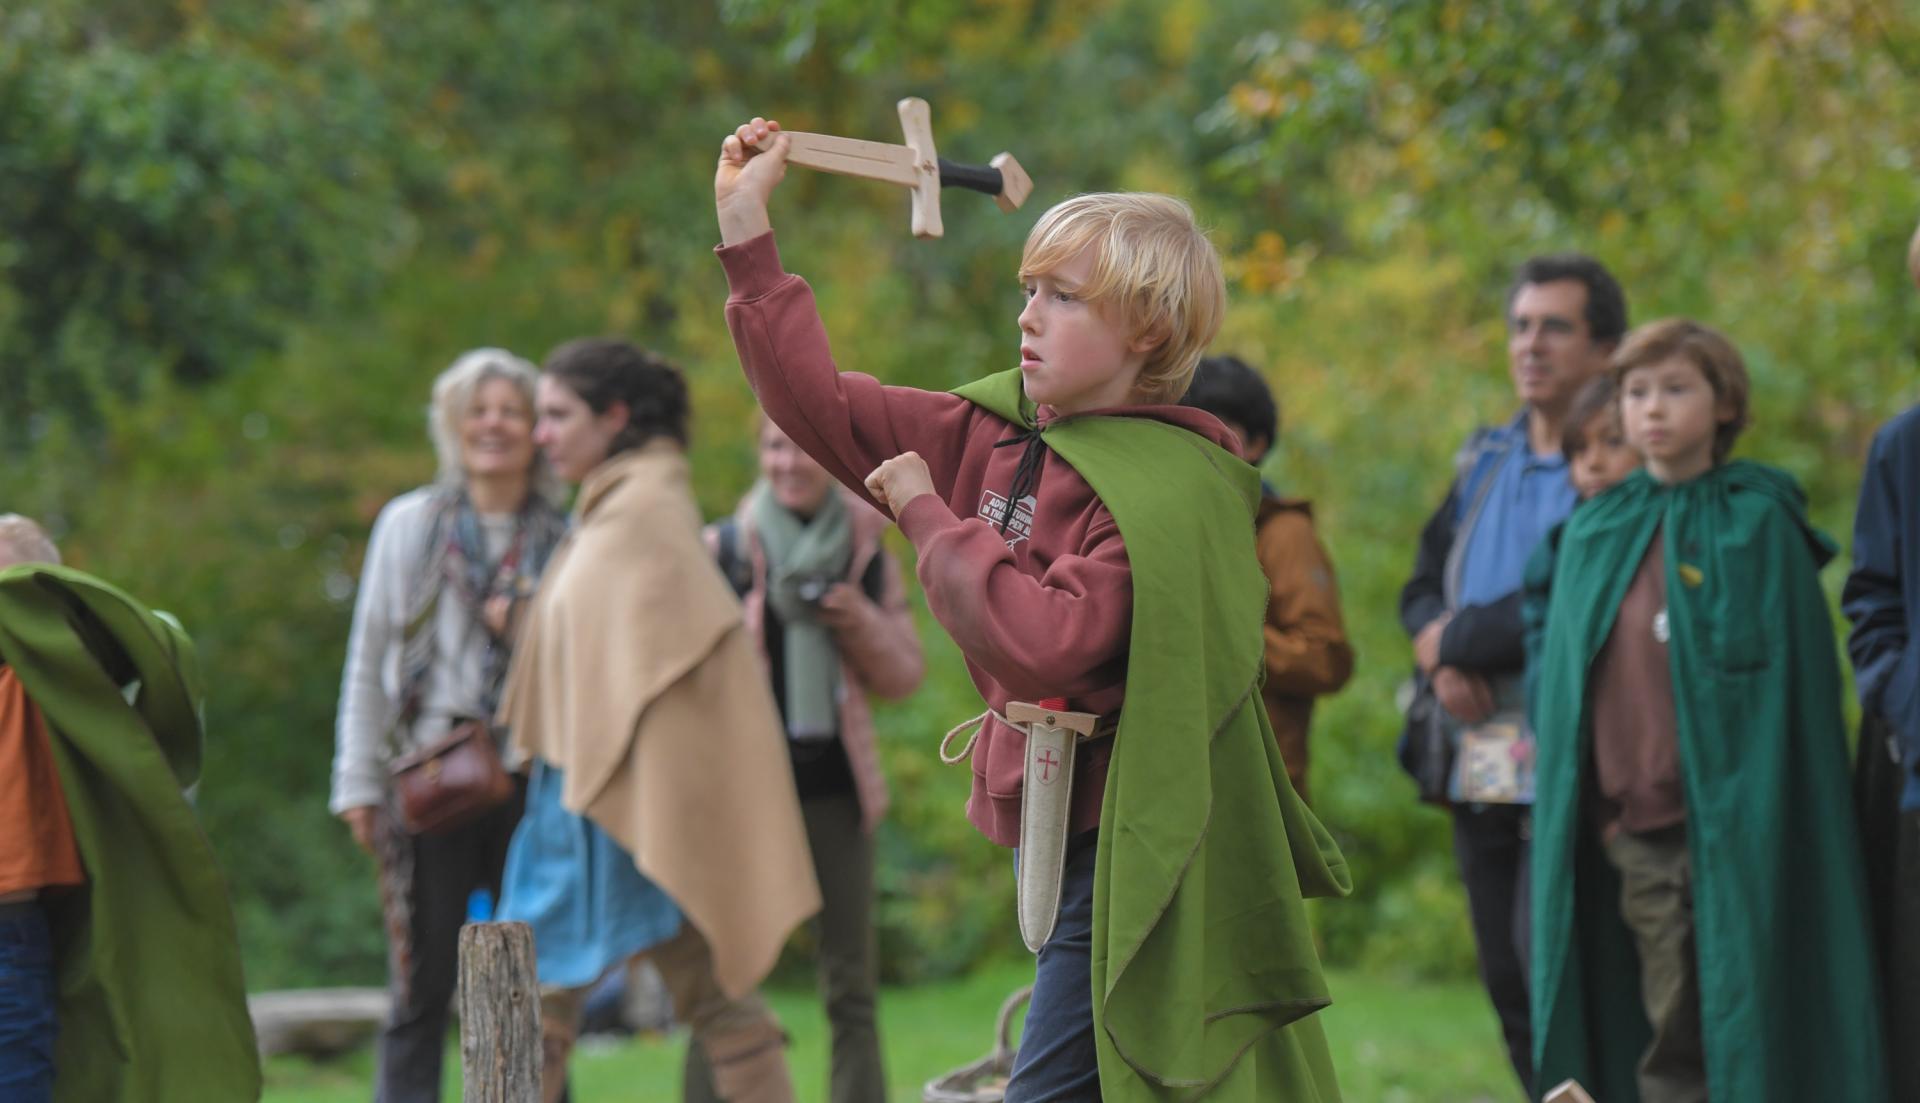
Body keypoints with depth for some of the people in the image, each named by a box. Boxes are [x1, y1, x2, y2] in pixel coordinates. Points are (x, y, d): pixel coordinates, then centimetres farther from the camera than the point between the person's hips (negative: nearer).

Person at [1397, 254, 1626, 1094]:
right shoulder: (1483, 459, 17)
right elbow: (1422, 589, 16)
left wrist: (1455, 639, -8)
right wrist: (1446, 657, -6)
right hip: (1478, 764, 7)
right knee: (1508, 982, 9)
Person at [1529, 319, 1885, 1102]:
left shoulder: (1758, 525, -2)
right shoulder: (1595, 532, 13)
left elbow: (1789, 686, -6)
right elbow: (1562, 676, 17)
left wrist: (1759, 826, -12)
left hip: (1727, 830, -4)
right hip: (1628, 832, 4)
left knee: (1740, 1036, -4)